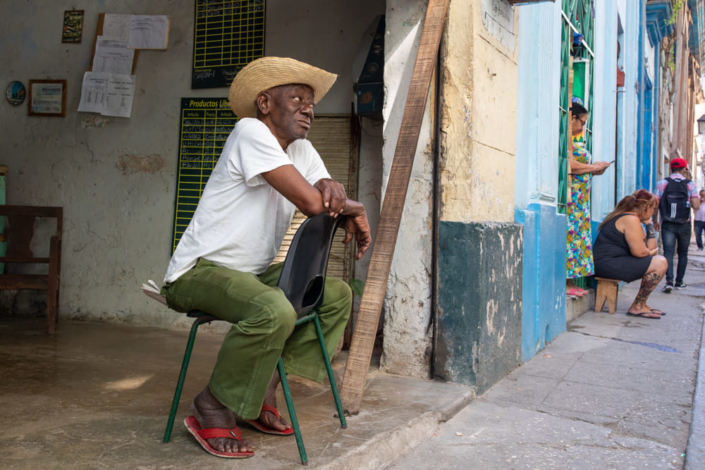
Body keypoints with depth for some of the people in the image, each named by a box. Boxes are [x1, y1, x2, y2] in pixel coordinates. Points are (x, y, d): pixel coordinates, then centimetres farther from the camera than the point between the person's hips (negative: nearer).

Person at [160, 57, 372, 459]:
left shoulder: (302, 150, 12)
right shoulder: (251, 131, -16)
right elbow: (311, 203, -25)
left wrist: (334, 190, -18)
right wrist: (350, 208, -5)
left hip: (253, 273, 10)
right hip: (199, 271, -9)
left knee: (338, 295, 8)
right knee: (275, 312, -35)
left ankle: (265, 386, 6)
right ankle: (213, 409, -13)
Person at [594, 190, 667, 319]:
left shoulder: (633, 218, 20)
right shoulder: (631, 219, -13)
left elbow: (650, 247, 16)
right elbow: (639, 252, -19)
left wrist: (649, 224, 12)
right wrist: (651, 253, 3)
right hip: (608, 264, -11)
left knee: (658, 260, 18)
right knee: (660, 263, -14)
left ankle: (641, 304, 15)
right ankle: (637, 307, -7)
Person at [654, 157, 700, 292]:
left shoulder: (662, 183, -3)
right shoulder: (690, 184, -4)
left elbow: (655, 204, -6)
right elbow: (696, 206, -10)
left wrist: (655, 221, 6)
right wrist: (696, 198, 12)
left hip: (667, 224, 0)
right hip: (684, 225, 0)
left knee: (668, 252, -4)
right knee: (683, 253, 15)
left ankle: (669, 281, -21)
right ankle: (679, 282, 18)